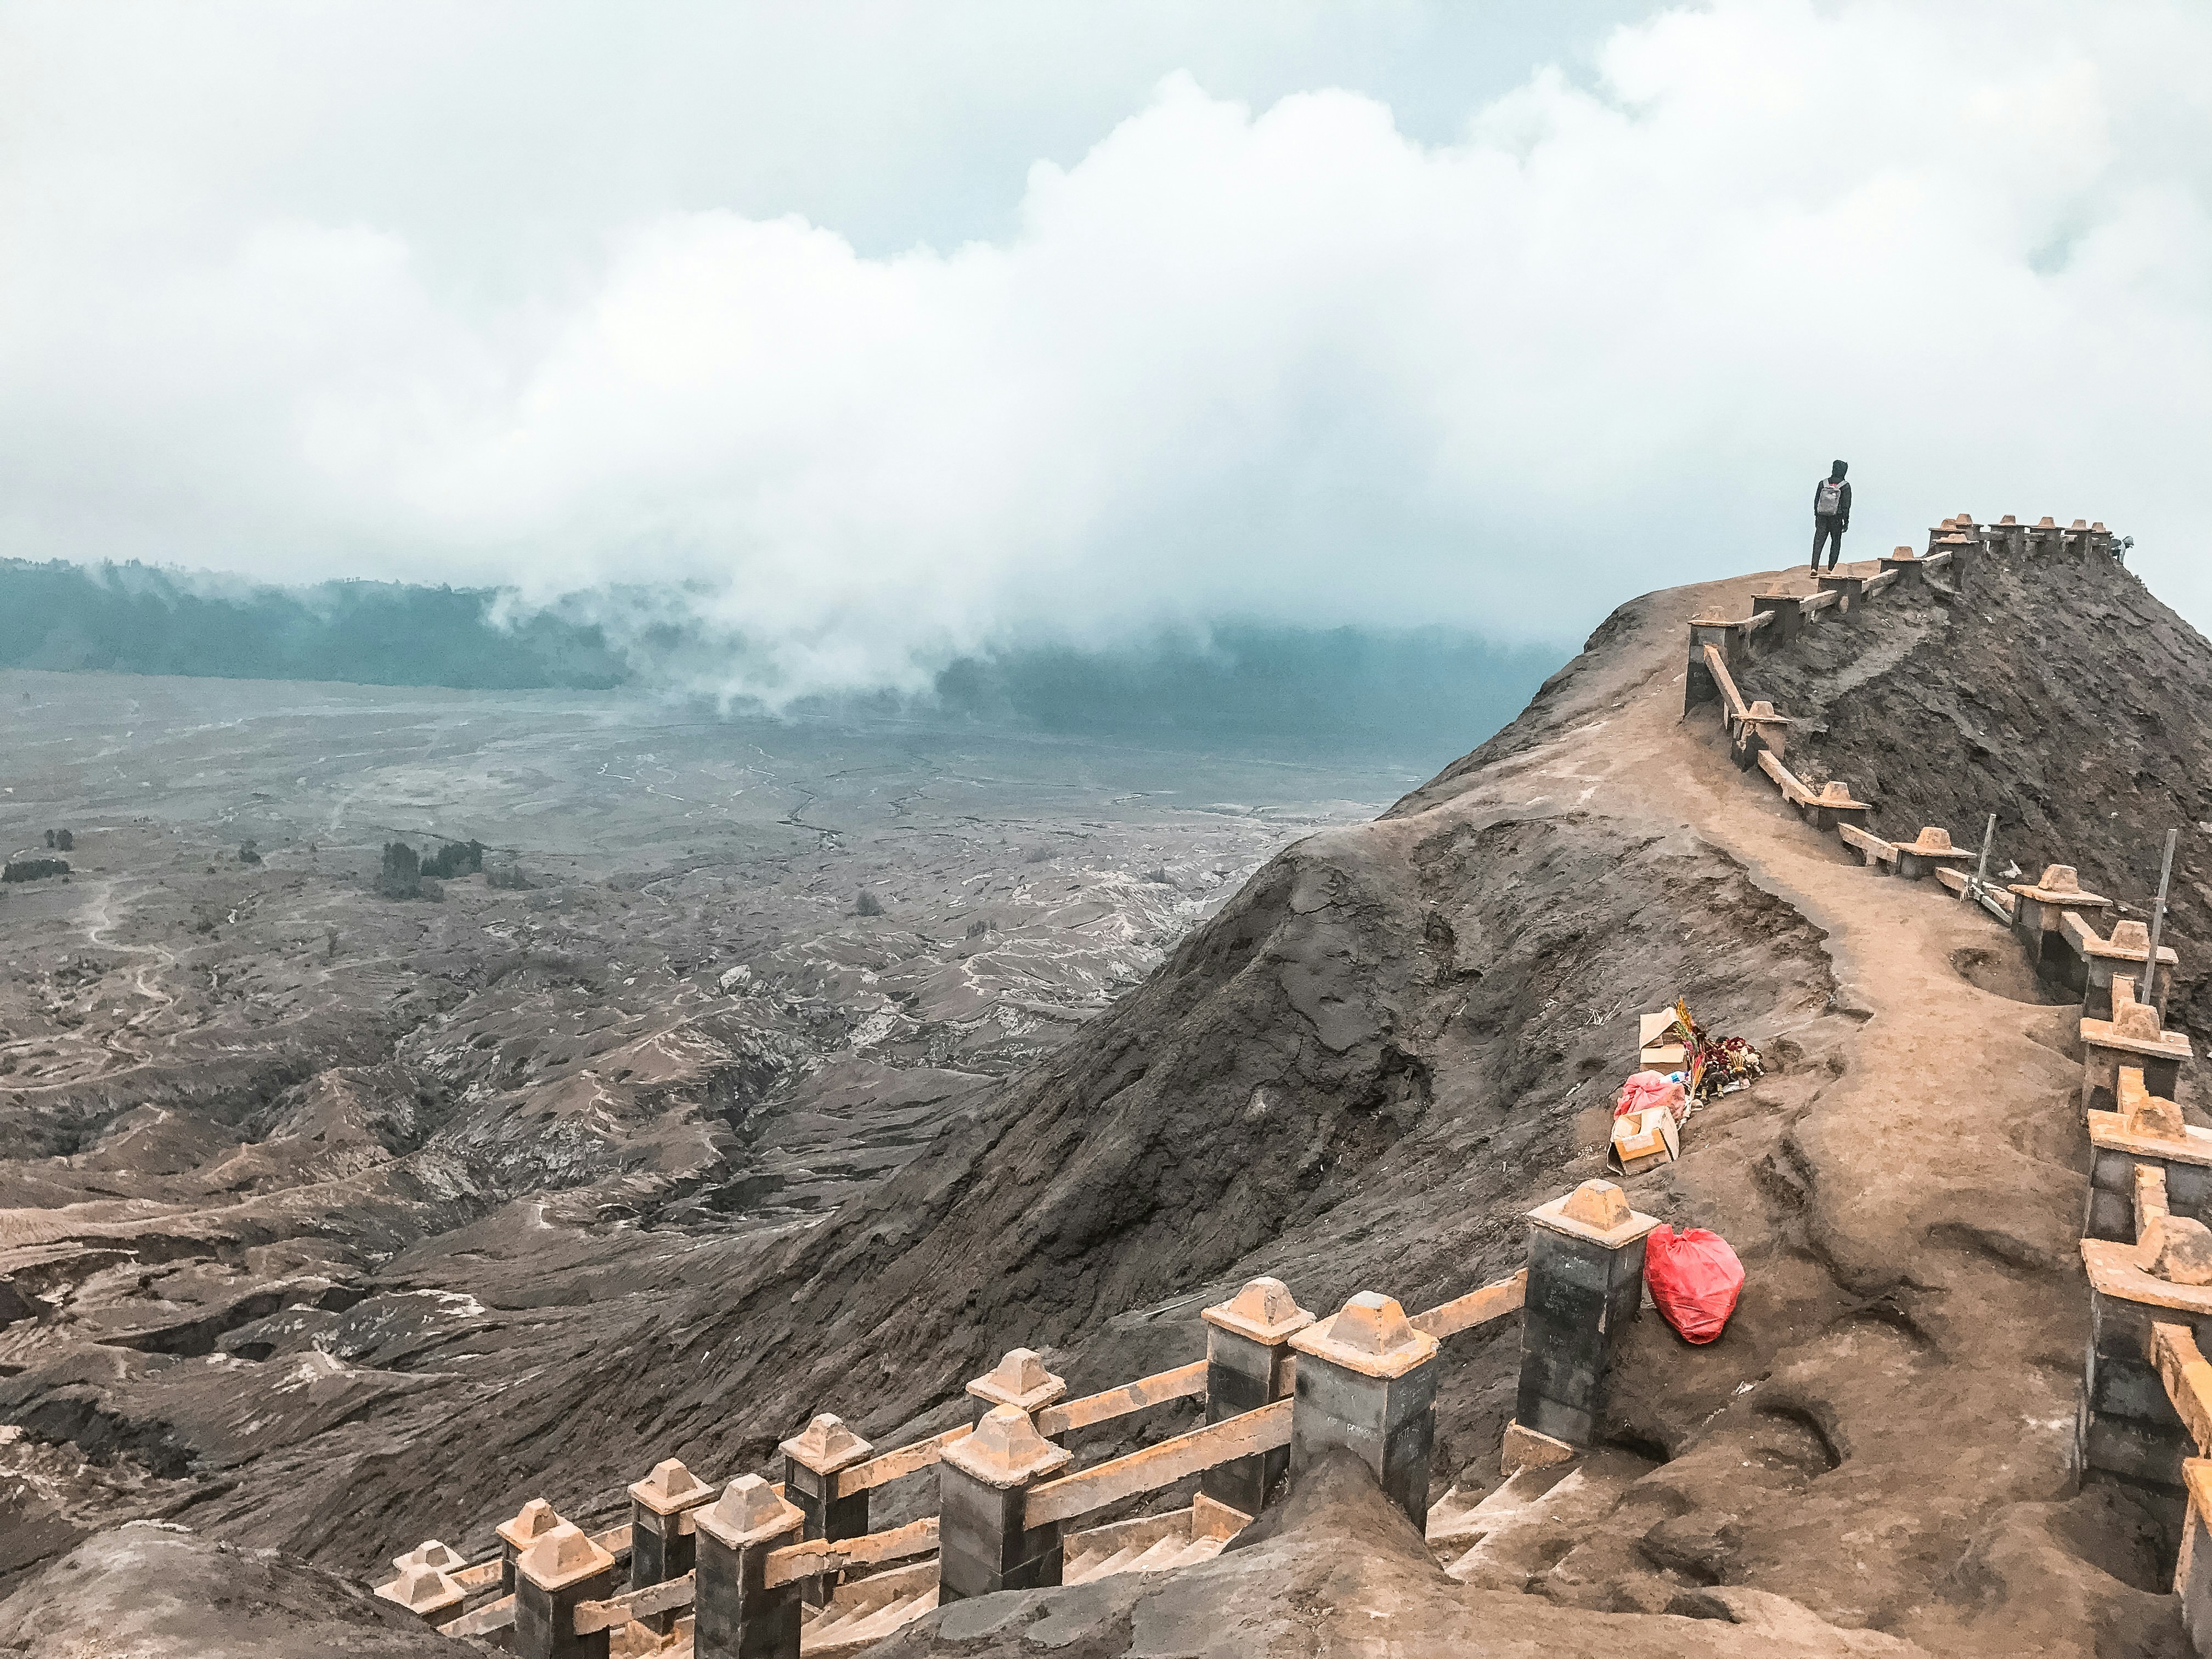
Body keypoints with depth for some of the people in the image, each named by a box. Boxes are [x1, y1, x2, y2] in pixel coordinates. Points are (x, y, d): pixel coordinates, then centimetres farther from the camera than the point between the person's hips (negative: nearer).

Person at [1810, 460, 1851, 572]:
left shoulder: (1823, 484, 1)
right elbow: (1846, 505, -7)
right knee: (1836, 543, 11)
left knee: (1818, 542, 2)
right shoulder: (1845, 487, -8)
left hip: (1822, 518, 2)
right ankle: (1831, 569, 10)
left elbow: (1816, 501, 6)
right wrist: (1846, 521, -1)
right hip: (1836, 520, -2)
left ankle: (1814, 568, -10)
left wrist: (1817, 517, 16)